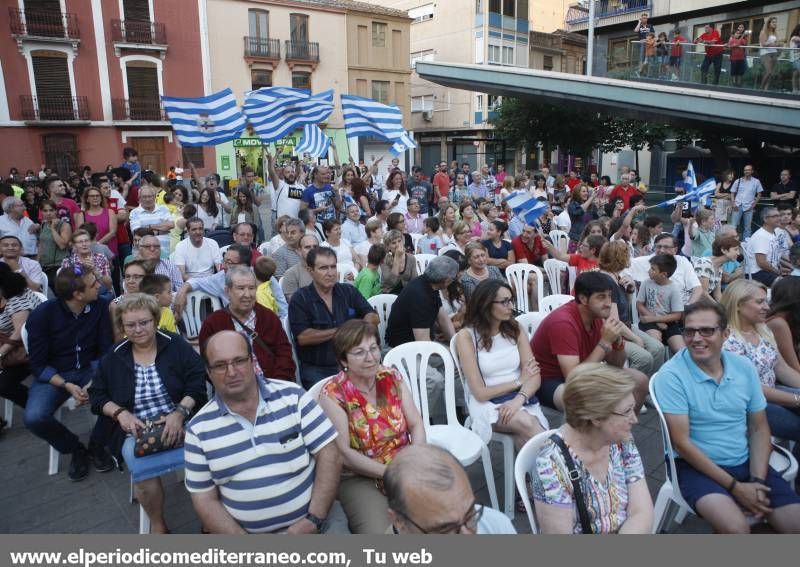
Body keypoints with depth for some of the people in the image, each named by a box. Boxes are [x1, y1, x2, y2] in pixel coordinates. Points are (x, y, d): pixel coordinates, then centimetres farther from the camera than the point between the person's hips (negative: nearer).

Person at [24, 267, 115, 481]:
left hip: (91, 368, 1)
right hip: (54, 375, -1)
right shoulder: (42, 315, -16)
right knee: (34, 417, -28)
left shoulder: (101, 306, -12)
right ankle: (76, 449, 3)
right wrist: (67, 386, -25)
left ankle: (96, 446, -1)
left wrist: (94, 382, -21)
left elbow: (106, 350, -5)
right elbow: (38, 365, -11)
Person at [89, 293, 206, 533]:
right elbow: (97, 396, 14)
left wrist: (179, 413, -19)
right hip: (136, 430, 2)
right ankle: (157, 525, -1)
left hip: (180, 422, -1)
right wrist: (121, 413, -6)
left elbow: (197, 384, -4)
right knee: (143, 471, -30)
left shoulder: (176, 345, 2)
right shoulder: (113, 357, 10)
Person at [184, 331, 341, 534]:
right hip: (244, 531, 2)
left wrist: (313, 520, -14)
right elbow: (204, 499, 2)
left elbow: (329, 455, -5)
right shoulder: (198, 429, 0)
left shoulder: (292, 396, -4)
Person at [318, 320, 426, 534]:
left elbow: (416, 424, 2)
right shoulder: (333, 393, -11)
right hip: (359, 477, -4)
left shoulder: (392, 378, 1)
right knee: (380, 532, -25)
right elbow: (343, 452, -12)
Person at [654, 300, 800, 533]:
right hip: (697, 465, -5)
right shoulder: (671, 375, -16)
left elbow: (759, 428, 7)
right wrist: (735, 487, -16)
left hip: (745, 462, 5)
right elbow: (681, 442, -16)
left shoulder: (744, 366, 1)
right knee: (736, 528, -27)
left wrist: (757, 480, -7)